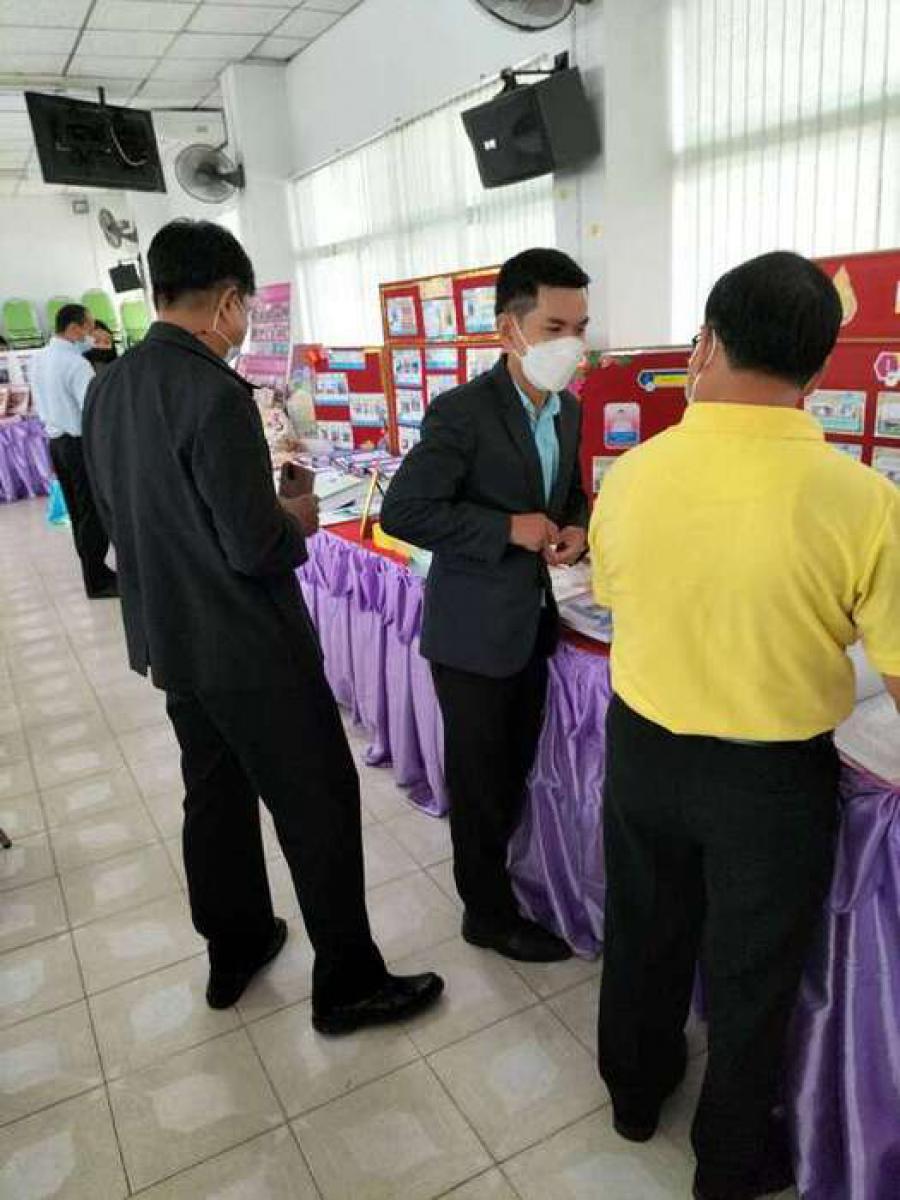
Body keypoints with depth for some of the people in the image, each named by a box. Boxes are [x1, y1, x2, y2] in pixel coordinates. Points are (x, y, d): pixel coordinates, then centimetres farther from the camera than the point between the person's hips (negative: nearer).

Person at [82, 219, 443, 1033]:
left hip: (169, 639, 9)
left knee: (216, 796, 21)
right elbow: (257, 548, -25)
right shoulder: (215, 392, -23)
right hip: (252, 647, -8)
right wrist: (298, 521, -3)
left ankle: (235, 950, 39)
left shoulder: (107, 389, 3)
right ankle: (349, 984, 21)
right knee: (319, 806, 6)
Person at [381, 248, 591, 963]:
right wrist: (510, 528, -24)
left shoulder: (569, 410, 5)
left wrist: (576, 529, -4)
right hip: (475, 633, -7)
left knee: (516, 770, 21)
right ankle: (490, 914, 30)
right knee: (480, 779, 10)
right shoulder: (462, 411, -19)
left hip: (534, 624, 7)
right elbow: (402, 511, -22)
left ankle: (490, 872, 45)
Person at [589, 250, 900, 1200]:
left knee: (642, 934, 26)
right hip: (776, 776, -2)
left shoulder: (628, 476, -12)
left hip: (642, 750, 3)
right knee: (750, 972, 21)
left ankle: (634, 1093, 51)